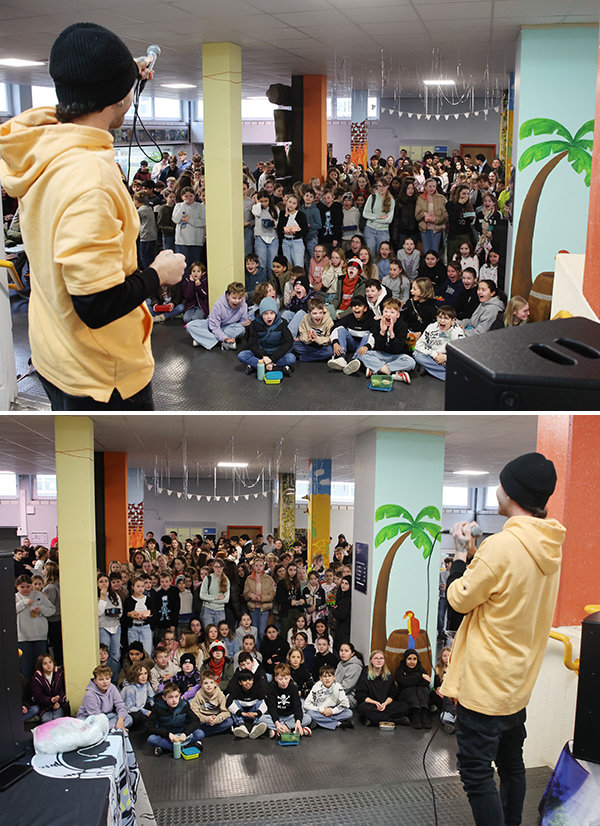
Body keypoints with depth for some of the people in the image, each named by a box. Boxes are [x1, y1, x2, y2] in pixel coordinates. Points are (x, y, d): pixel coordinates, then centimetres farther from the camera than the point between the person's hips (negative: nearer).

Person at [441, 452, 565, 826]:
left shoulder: (501, 546, -26)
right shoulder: (550, 546, 1)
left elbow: (459, 598, -14)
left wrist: (461, 552, -2)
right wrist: (476, 552, 6)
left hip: (485, 684, -9)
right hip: (520, 680, 9)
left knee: (476, 771, 2)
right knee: (511, 763, 22)